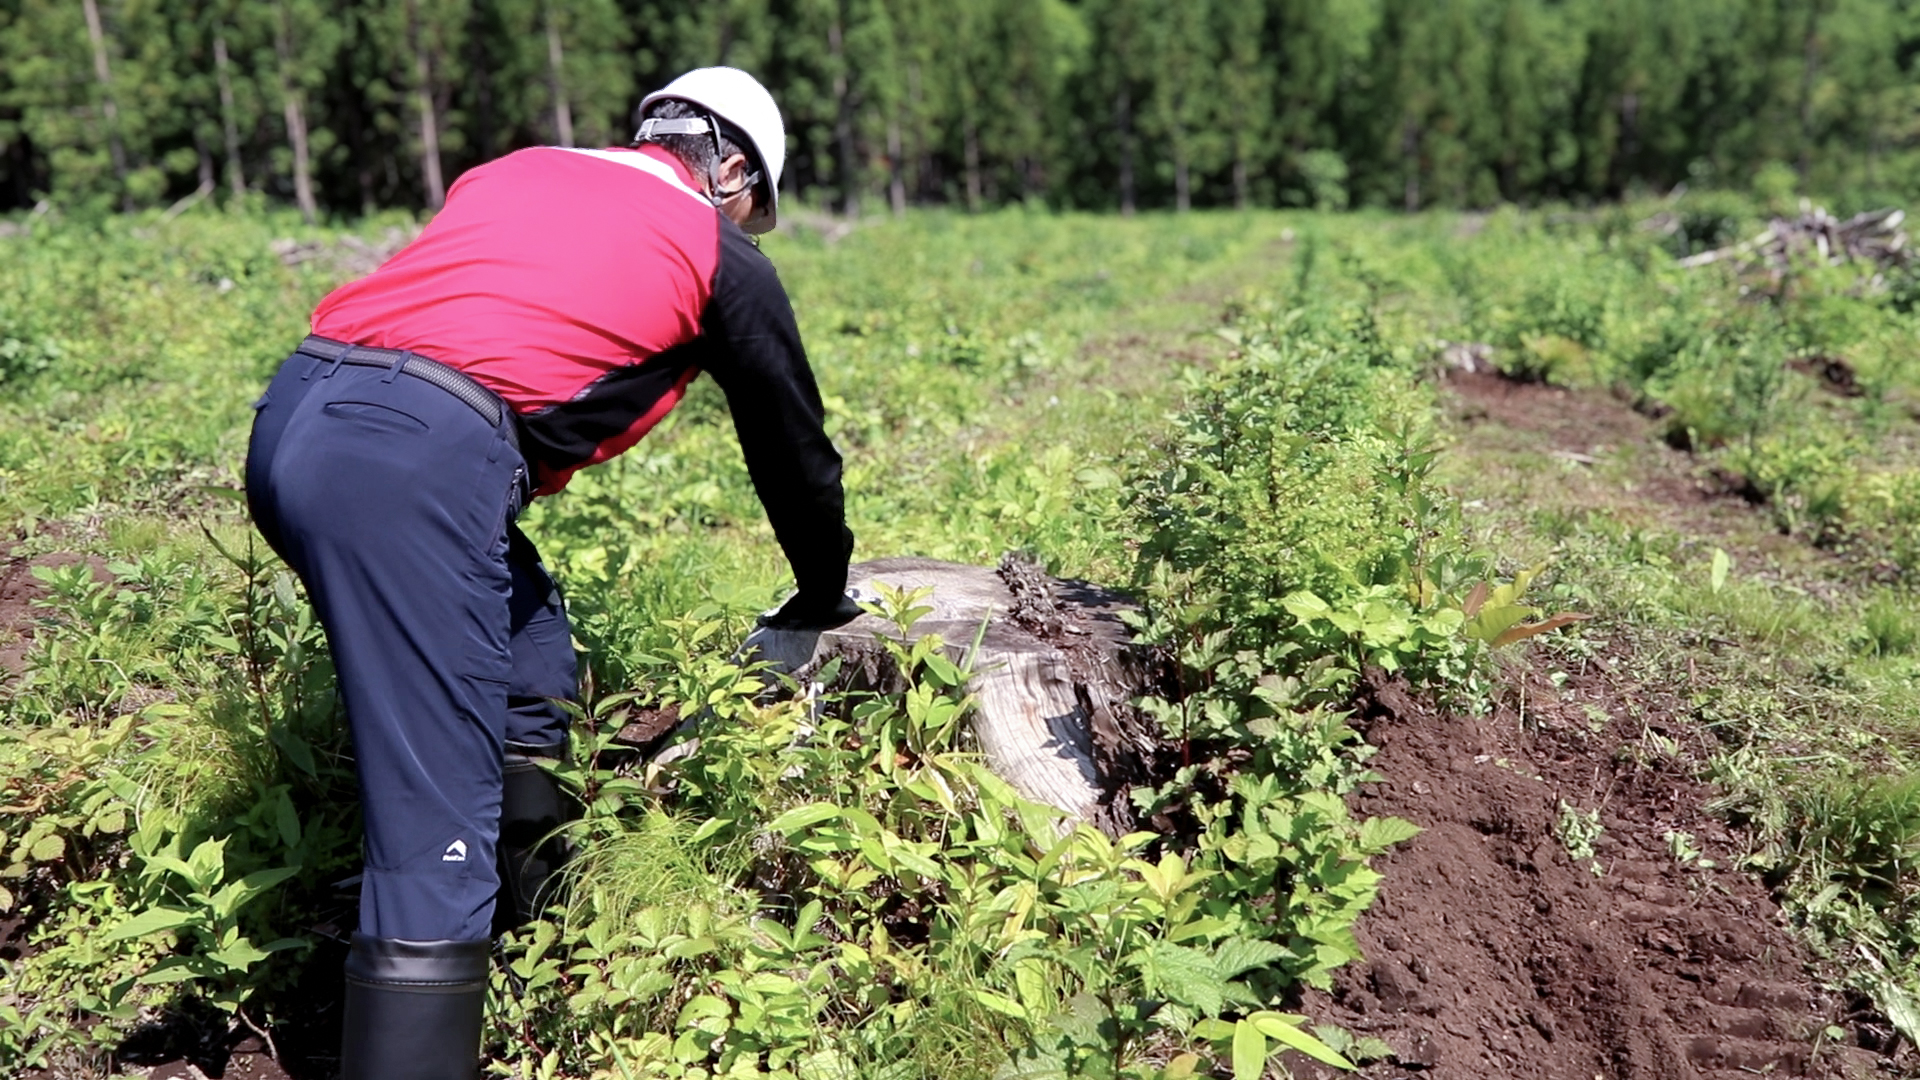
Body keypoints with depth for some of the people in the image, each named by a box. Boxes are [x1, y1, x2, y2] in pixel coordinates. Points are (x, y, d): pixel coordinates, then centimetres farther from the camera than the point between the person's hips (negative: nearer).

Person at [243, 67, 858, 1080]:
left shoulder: (520, 169, 28)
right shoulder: (719, 255, 14)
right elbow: (791, 444, 23)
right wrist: (822, 597, 39)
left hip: (289, 421, 8)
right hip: (417, 462, -8)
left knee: (520, 620, 25)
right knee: (439, 820, -4)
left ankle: (522, 900, 29)